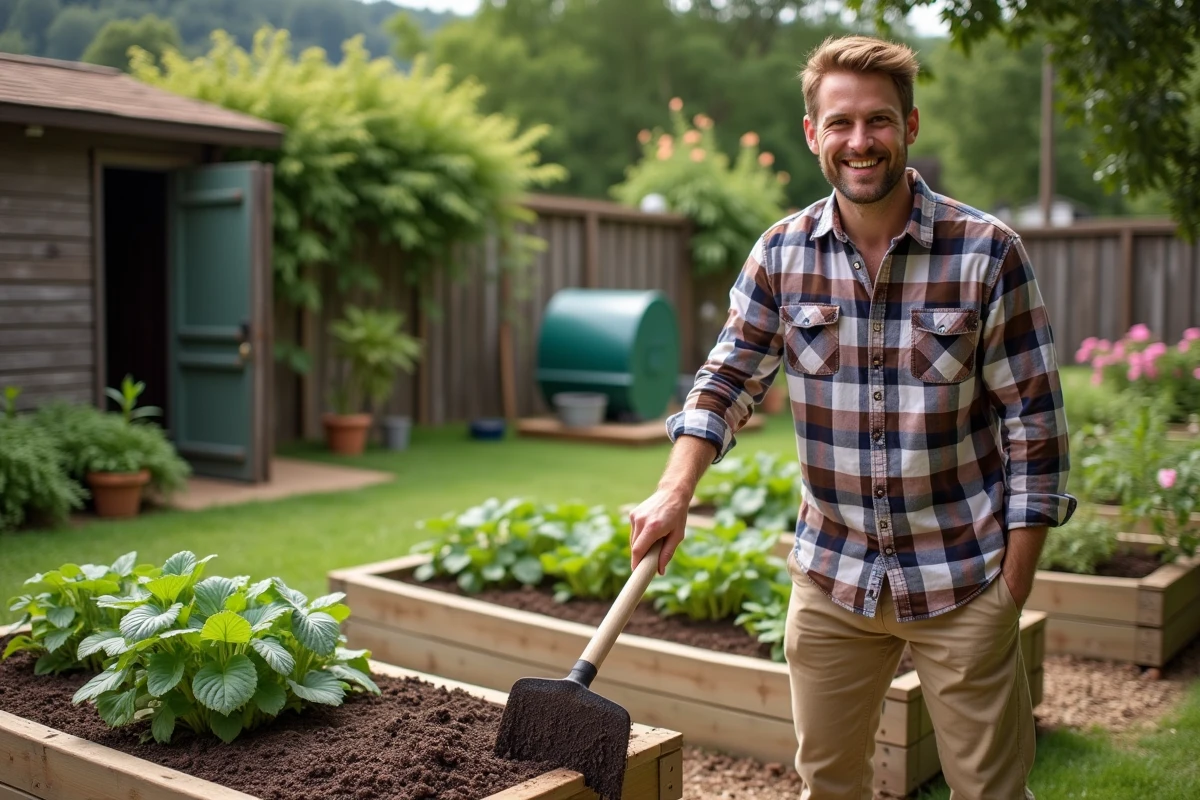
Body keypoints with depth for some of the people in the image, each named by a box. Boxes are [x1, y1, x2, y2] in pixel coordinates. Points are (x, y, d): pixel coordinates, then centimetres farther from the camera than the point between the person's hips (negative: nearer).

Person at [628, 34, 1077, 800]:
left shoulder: (988, 252, -11)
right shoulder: (783, 252, -2)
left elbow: (1034, 422, -8)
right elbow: (731, 377, 4)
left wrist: (1012, 589, -8)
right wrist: (676, 491, -12)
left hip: (961, 581, -3)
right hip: (830, 574, 3)